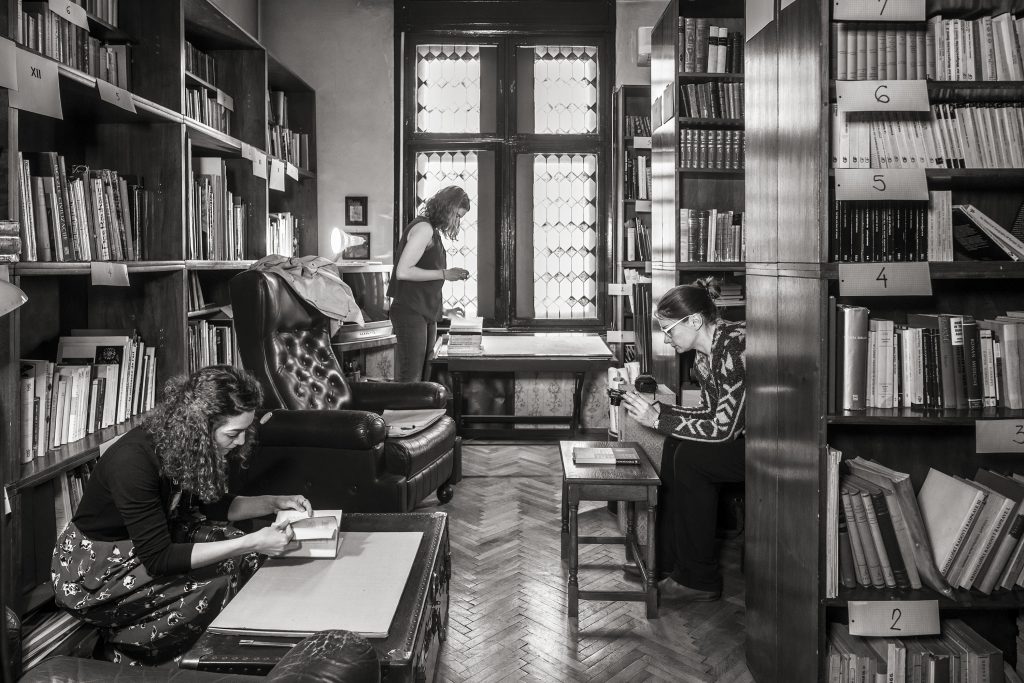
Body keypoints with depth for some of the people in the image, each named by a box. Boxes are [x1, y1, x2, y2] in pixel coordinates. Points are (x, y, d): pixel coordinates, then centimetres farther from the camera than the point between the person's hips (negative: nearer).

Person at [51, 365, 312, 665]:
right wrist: (250, 544, -33)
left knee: (247, 556, -9)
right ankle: (124, 651, 2)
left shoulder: (192, 447, -10)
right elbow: (158, 558, -30)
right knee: (217, 583, -20)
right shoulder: (133, 460, -33)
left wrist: (275, 503, -7)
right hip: (93, 573, -7)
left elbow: (212, 504, 8)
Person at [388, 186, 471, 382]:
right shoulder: (423, 228, -12)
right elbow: (403, 271, -20)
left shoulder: (432, 230, 18)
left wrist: (453, 275, 11)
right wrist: (444, 274, -15)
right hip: (411, 312, -10)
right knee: (409, 380, -9)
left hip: (426, 314, 10)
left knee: (425, 377, 9)